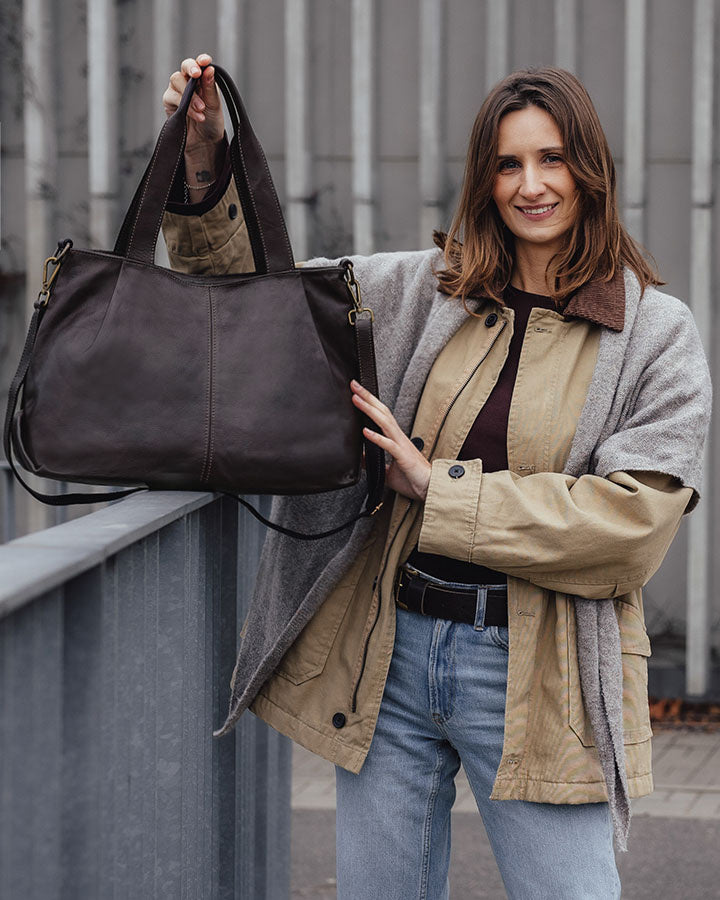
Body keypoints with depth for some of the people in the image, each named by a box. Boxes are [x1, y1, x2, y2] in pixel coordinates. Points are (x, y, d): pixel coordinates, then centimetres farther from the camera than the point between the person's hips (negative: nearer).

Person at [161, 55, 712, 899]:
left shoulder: (659, 334, -1)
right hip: (387, 649, 3)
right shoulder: (416, 291, 7)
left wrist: (441, 489, -13)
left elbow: (635, 519, -12)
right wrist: (204, 164, -2)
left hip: (537, 672, -3)